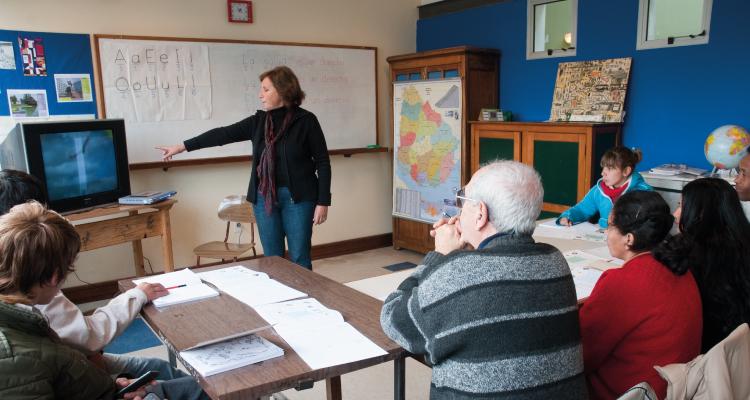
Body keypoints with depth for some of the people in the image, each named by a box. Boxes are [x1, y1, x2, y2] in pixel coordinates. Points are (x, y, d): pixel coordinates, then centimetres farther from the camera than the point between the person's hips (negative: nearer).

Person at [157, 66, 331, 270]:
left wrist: (322, 202, -10)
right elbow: (223, 134, 7)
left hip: (298, 198, -4)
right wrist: (182, 147, 7)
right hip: (265, 197, 4)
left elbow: (322, 162, -6)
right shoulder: (258, 121, 6)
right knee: (272, 259, 9)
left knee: (299, 259, 2)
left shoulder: (306, 120, -7)